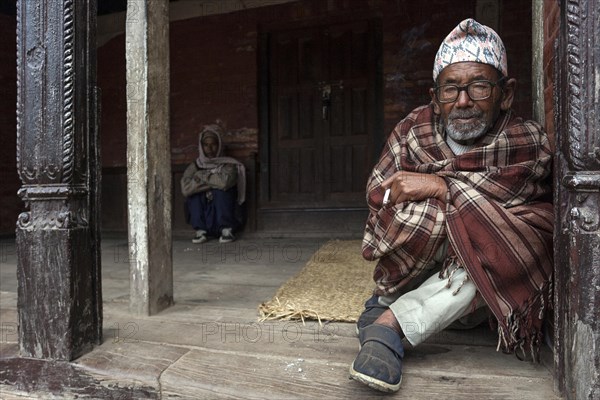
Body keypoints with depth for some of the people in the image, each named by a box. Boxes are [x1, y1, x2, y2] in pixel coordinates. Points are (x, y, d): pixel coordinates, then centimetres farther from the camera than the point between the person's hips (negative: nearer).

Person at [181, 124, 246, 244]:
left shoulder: (228, 165, -1)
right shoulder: (195, 167, 5)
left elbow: (225, 182, -25)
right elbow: (186, 189, -15)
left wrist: (203, 176, -11)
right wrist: (213, 182, -17)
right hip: (202, 218, 2)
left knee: (221, 189, -26)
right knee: (193, 191, -19)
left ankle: (226, 230, -21)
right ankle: (200, 231, -21)